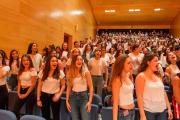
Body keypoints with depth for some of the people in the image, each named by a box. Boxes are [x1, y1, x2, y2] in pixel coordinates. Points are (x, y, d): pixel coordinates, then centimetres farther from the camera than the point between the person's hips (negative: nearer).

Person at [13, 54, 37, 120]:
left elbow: (33, 84, -13)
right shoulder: (21, 70, 9)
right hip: (21, 91, 6)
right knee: (14, 111, 6)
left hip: (30, 92, -6)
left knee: (29, 112, 6)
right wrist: (18, 92, 0)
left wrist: (26, 94, -10)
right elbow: (19, 82, 11)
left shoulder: (32, 70, -11)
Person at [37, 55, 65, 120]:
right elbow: (39, 86, 3)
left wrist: (59, 95, -14)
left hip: (55, 96, -1)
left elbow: (63, 86, 1)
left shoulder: (60, 73, -4)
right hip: (44, 96, 1)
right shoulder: (42, 73, -1)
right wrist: (38, 99, 1)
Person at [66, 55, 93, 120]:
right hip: (73, 96, 2)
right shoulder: (70, 73, 3)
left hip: (83, 96, -2)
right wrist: (67, 101, 3)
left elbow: (91, 88, -3)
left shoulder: (86, 72, -4)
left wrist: (90, 101, -9)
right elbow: (68, 88, 7)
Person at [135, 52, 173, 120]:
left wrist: (169, 108, 11)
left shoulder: (157, 75, 8)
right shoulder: (141, 76, -12)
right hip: (148, 111, -6)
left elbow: (163, 92, 14)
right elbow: (139, 96, -15)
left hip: (162, 110, 6)